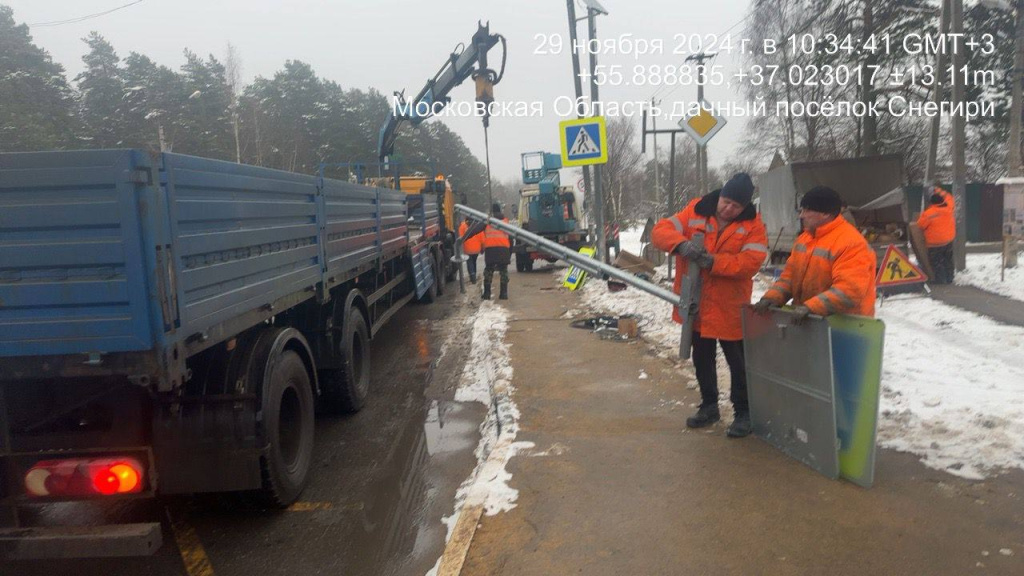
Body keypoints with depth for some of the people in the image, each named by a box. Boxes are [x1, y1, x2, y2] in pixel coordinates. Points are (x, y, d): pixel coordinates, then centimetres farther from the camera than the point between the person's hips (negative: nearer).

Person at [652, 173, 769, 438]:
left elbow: (750, 263, -20)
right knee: (702, 358, 17)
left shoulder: (753, 225, -9)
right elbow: (660, 230, -10)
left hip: (729, 307, -3)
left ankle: (743, 411, 24)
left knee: (737, 361, 7)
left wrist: (713, 261, -31)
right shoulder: (695, 211, -4)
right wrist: (681, 244, -31)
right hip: (695, 303, 3)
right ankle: (709, 406, 34)